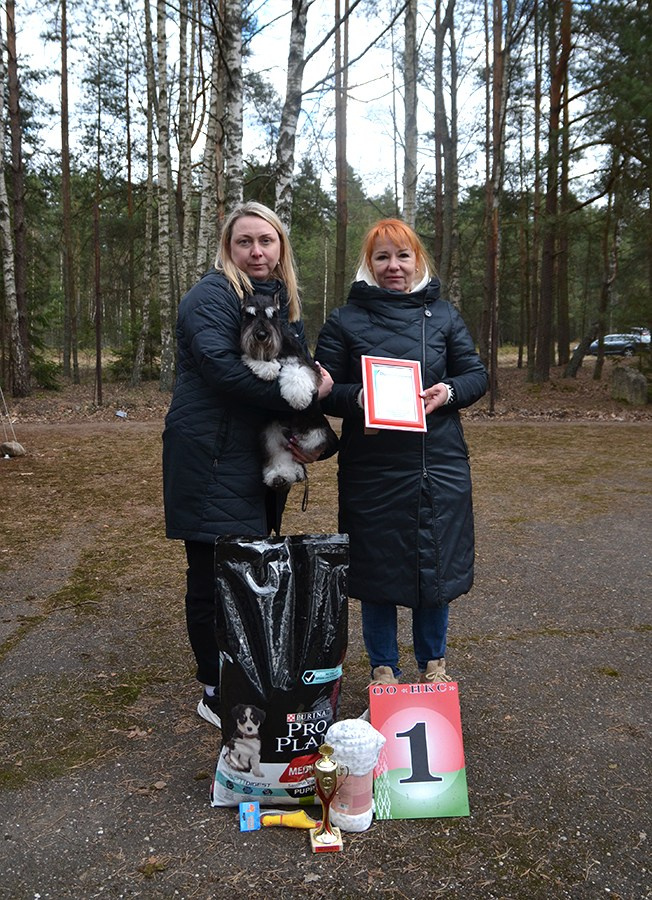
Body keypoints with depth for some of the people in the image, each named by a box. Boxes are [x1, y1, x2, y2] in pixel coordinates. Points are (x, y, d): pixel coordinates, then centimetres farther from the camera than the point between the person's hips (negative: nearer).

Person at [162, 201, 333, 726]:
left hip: (261, 460, 8)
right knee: (216, 577, -1)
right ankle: (217, 695, 13)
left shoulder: (286, 302, 17)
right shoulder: (212, 295, -8)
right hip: (211, 458, -7)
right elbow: (219, 365, -24)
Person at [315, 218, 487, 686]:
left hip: (440, 464, 2)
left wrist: (448, 392, -10)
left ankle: (433, 662, 33)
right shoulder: (344, 321, 3)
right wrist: (356, 399, -19)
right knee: (376, 569, 7)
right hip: (370, 468, -1)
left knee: (437, 564, 11)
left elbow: (477, 374, 10)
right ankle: (383, 668, 27)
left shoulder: (443, 314, 9)